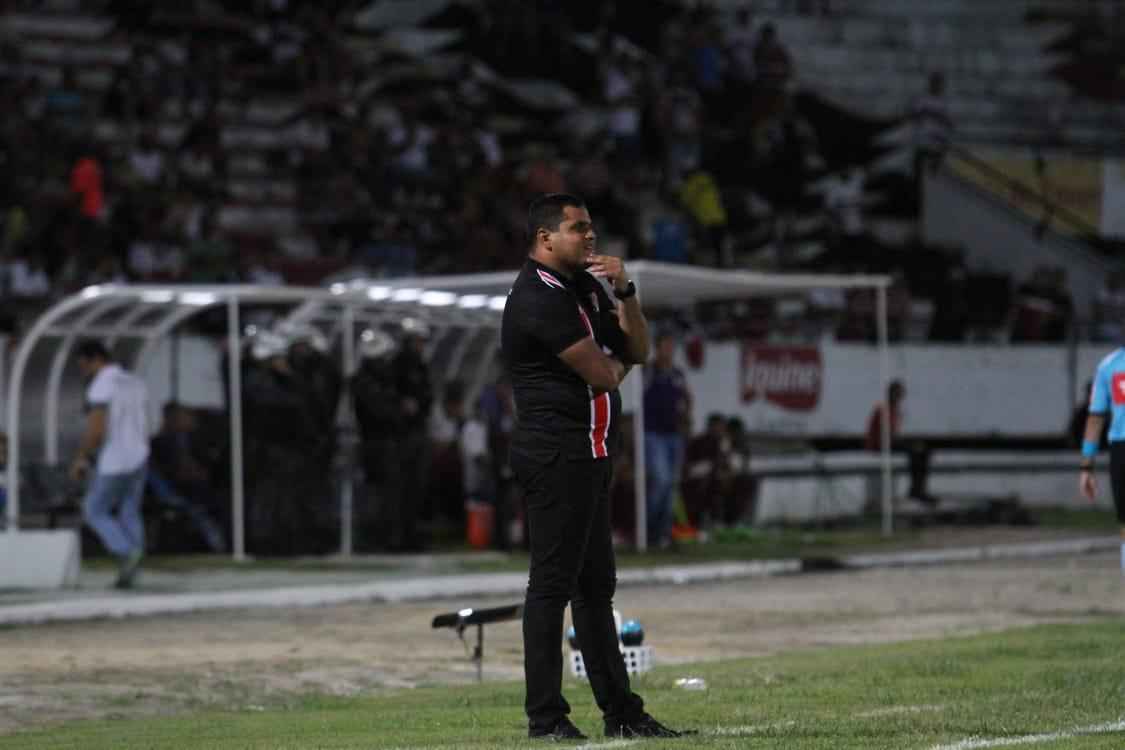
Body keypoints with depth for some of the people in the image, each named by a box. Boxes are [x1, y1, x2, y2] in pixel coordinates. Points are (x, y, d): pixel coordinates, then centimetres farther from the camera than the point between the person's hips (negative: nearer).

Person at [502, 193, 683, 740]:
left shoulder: (584, 287, 17)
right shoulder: (539, 298, -15)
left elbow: (637, 351, 14)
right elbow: (602, 375, -18)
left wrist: (624, 291, -1)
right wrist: (615, 362, 6)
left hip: (589, 457, 11)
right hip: (557, 454, -10)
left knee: (596, 584, 12)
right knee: (553, 583, -9)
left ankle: (620, 711, 17)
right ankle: (545, 717, -8)